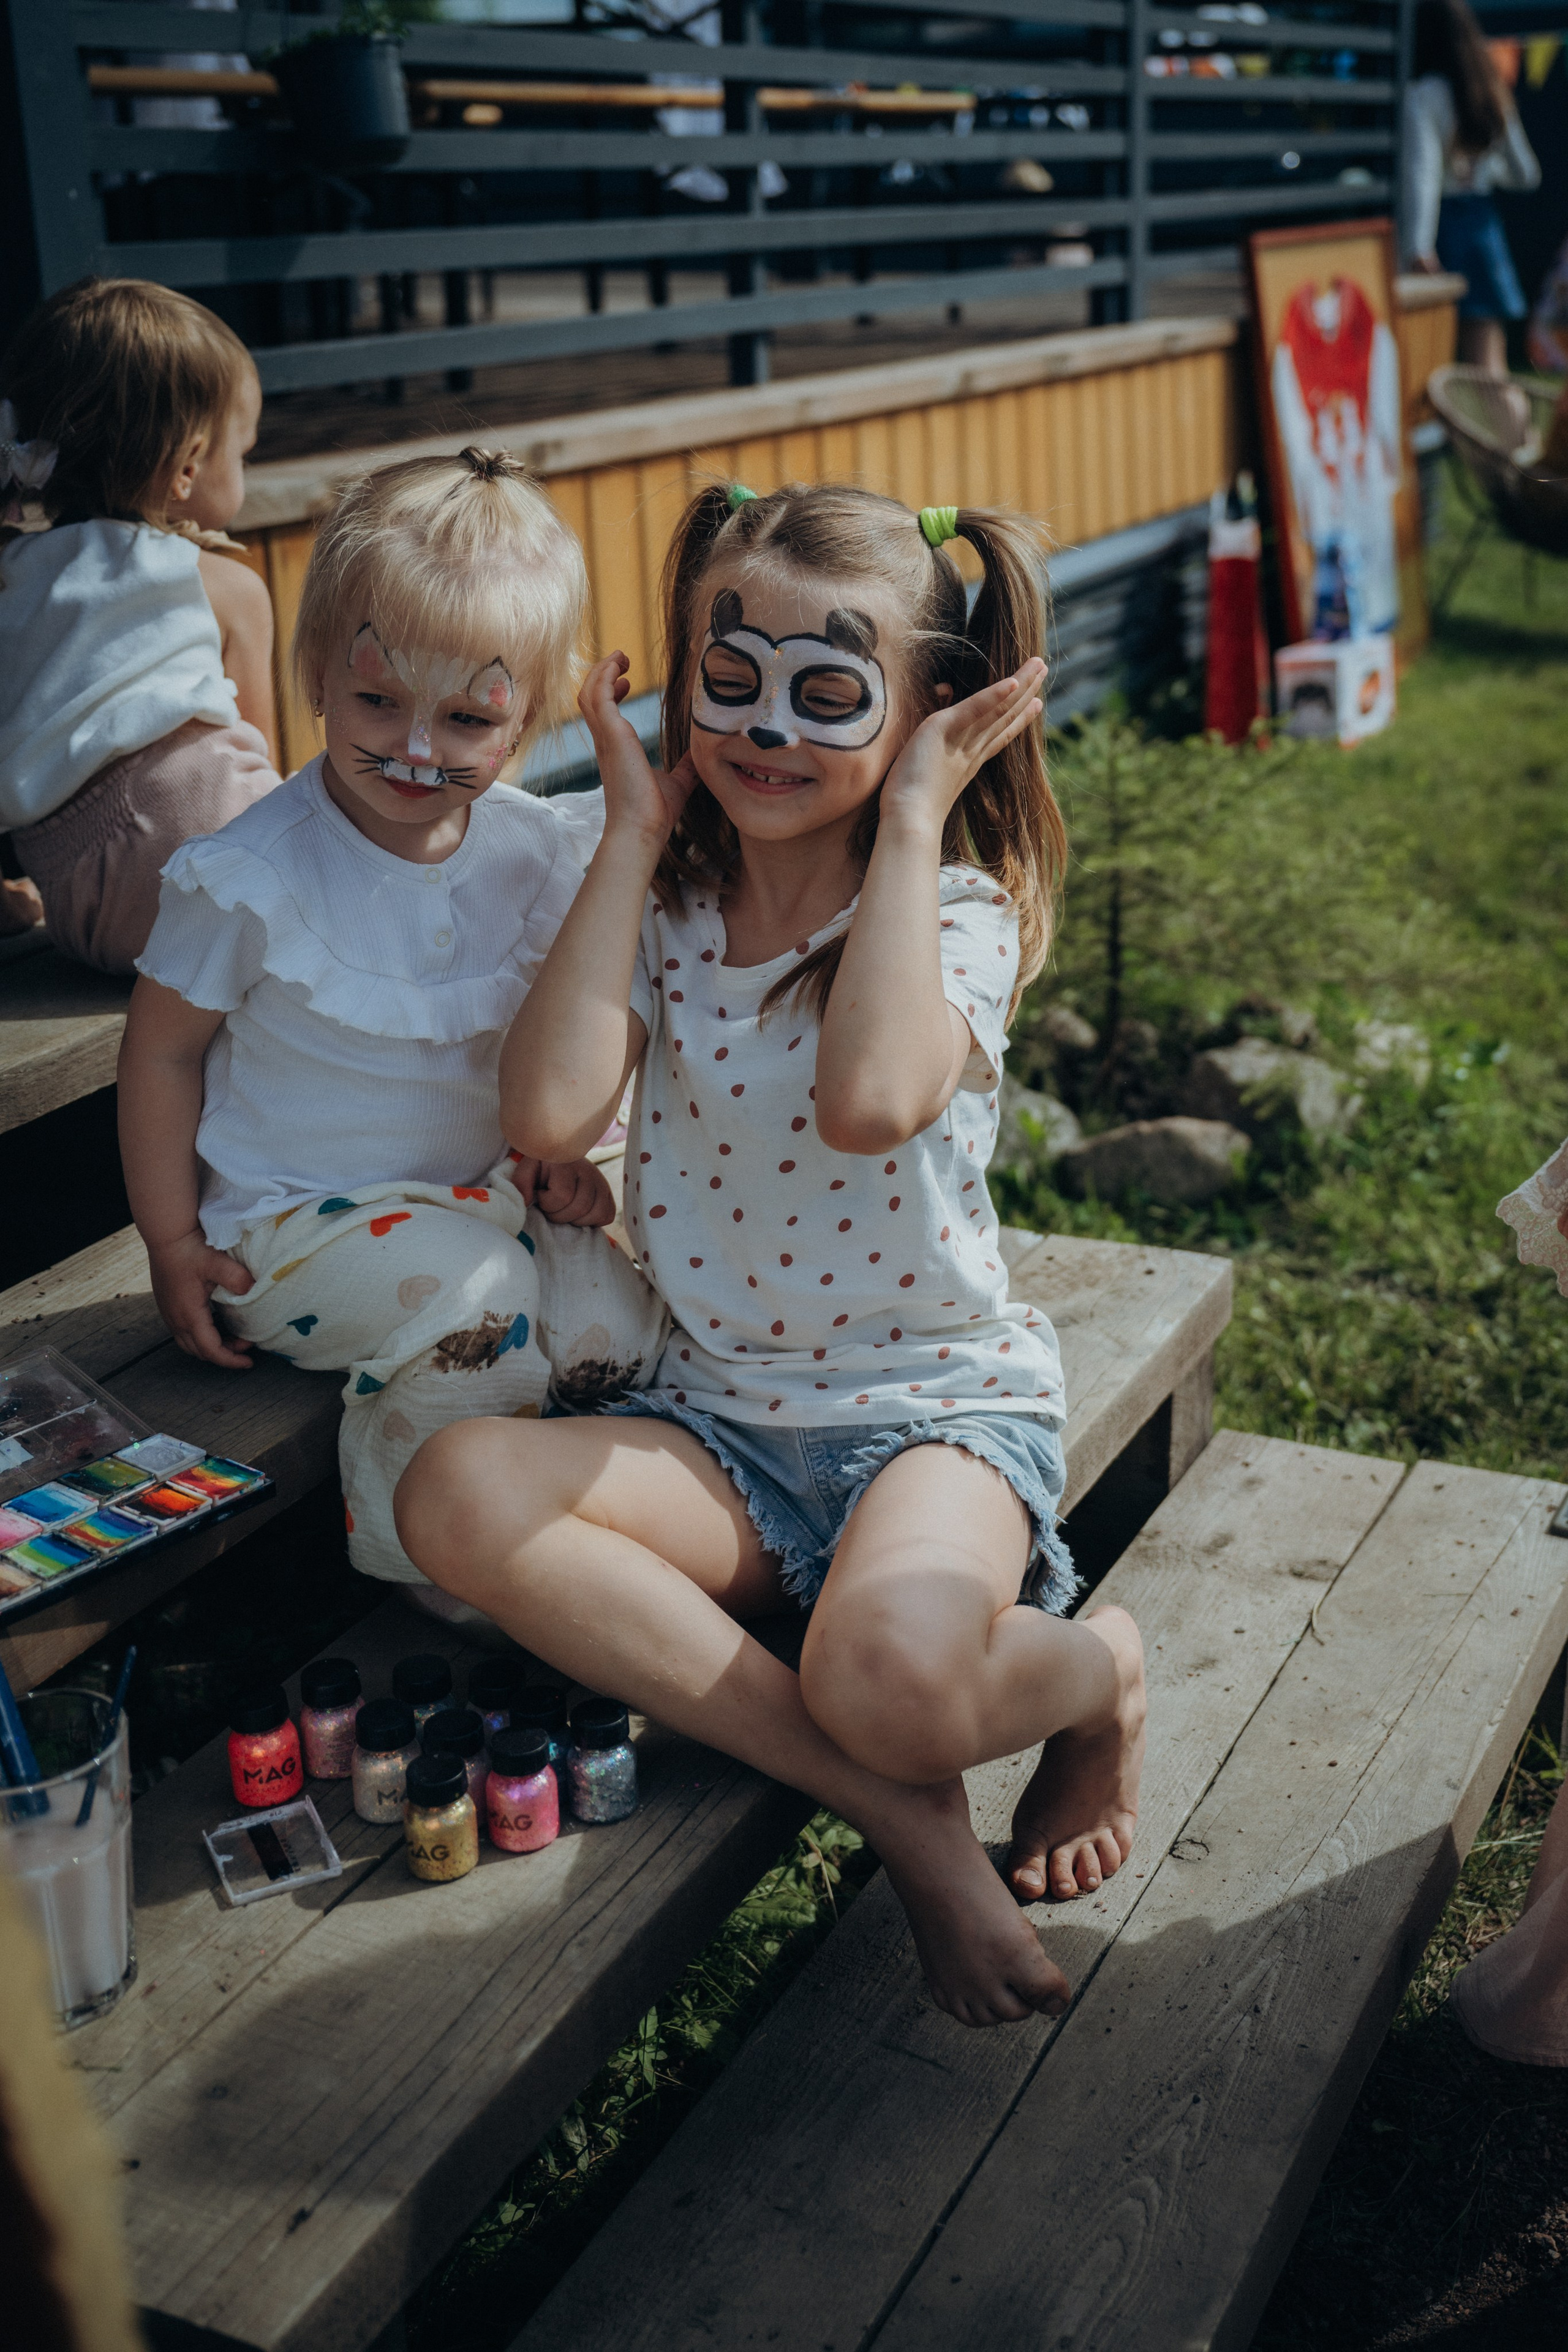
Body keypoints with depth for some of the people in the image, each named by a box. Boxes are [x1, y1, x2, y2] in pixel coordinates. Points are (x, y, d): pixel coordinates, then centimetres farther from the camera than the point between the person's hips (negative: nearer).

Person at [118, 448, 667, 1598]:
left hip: (477, 1194, 5)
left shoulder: (541, 852, -4)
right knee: (470, 1295, -30)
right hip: (289, 1221, -4)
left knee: (619, 1327, -18)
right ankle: (419, 1554, -6)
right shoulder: (248, 877, -17)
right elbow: (162, 1051, -5)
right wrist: (174, 1245, -5)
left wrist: (561, 1150, -1)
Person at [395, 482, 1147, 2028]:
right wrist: (634, 828, -9)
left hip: (938, 1401, -4)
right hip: (716, 1417, 5)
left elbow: (867, 1102, -33)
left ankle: (1100, 1675, 4)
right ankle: (895, 1807, -18)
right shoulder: (665, 908, 4)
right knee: (458, 1496, -26)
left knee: (890, 1677, -37)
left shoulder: (955, 913, -8)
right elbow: (548, 1116, -17)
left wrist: (909, 820, -21)